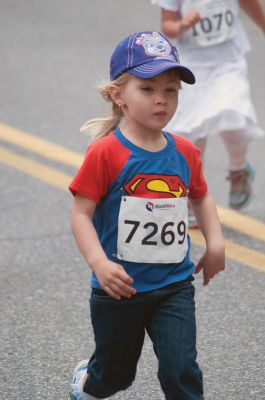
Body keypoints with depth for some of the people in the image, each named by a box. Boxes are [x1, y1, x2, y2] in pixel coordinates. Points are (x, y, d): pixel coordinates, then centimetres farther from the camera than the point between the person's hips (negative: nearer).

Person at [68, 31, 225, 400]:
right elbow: (81, 214, -16)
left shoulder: (184, 153, -1)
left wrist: (215, 243, 4)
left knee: (180, 369, -12)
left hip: (174, 286, 3)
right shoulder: (106, 153, -16)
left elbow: (201, 197, 17)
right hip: (119, 287, -3)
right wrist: (99, 263, -28)